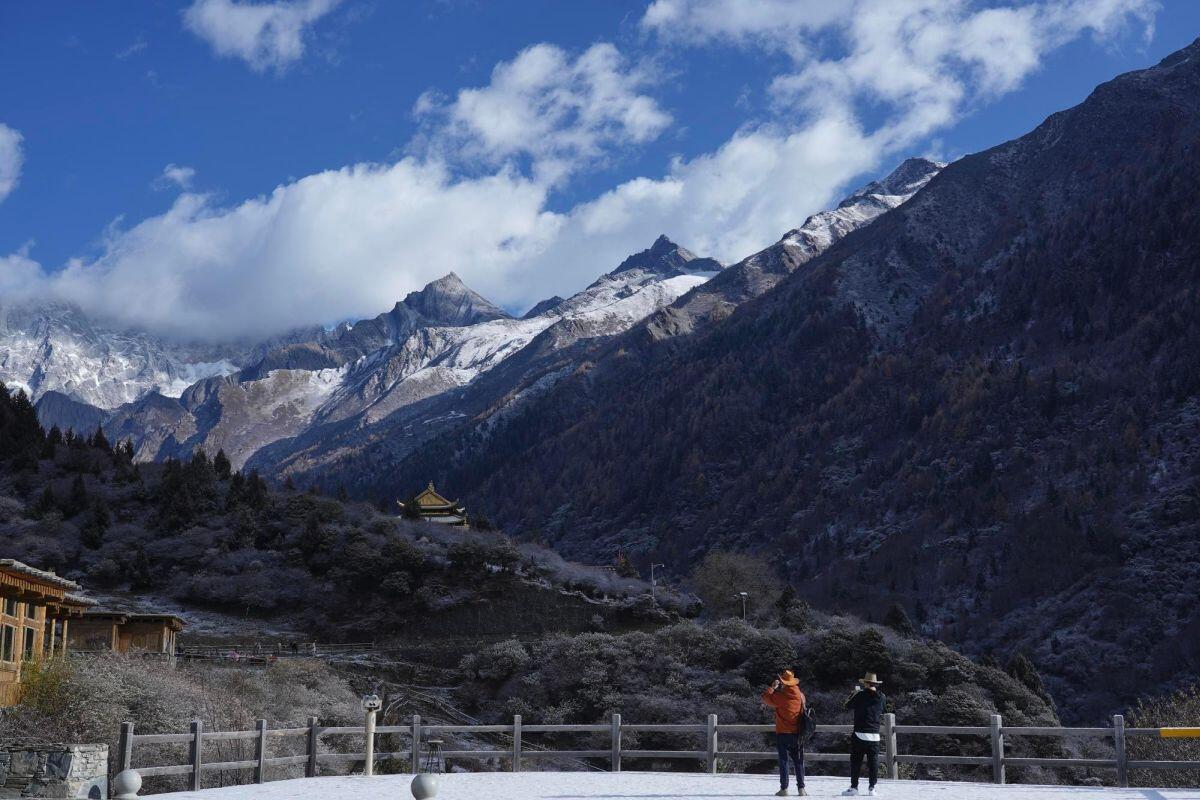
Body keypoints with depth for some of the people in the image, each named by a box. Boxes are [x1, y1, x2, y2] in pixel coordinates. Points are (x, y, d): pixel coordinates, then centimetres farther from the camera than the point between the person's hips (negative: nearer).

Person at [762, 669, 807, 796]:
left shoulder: (780, 696, -14)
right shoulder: (800, 695, 1)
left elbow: (766, 697, -5)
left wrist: (772, 687, 9)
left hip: (782, 733, -4)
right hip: (796, 733, 4)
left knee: (783, 760, 2)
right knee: (798, 761, 10)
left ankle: (784, 788, -2)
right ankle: (801, 788, 6)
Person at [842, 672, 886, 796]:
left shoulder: (860, 696, -10)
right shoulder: (881, 697, 1)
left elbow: (848, 705, 4)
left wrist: (853, 694, 20)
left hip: (860, 735, -3)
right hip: (875, 735, 3)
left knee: (856, 762, 4)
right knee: (873, 762, 8)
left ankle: (854, 787, 4)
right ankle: (872, 787, 6)